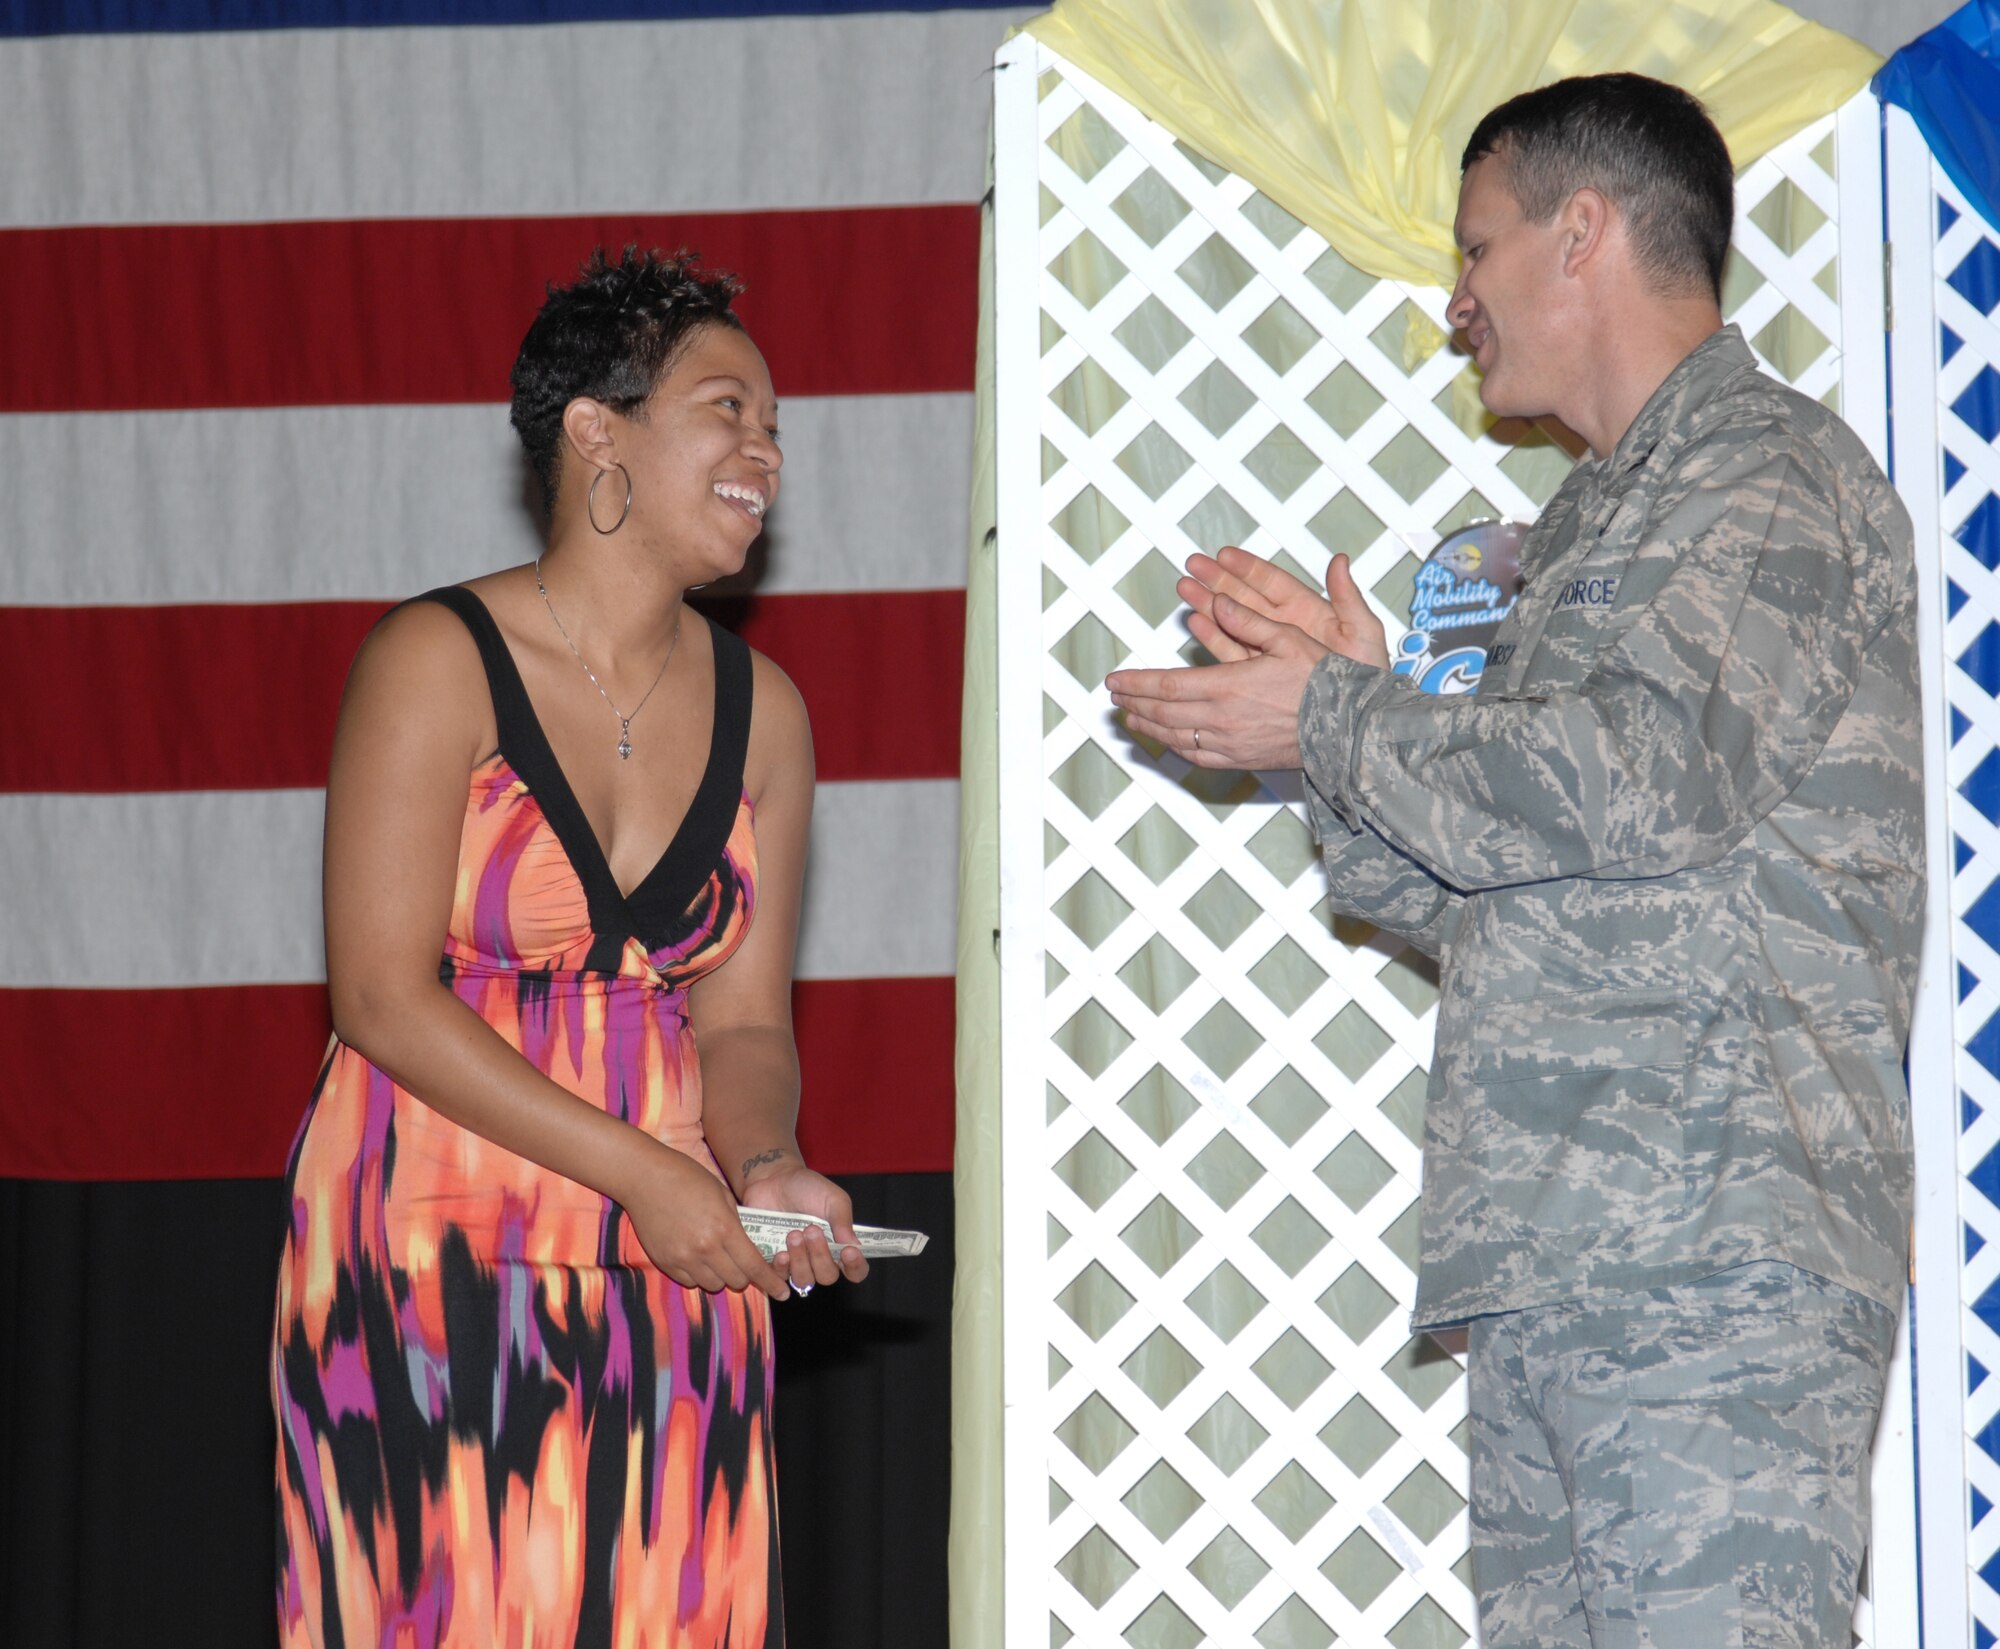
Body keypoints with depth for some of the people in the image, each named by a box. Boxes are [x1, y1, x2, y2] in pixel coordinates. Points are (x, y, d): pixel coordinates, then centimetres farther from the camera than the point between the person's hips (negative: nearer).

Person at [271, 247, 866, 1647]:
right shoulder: (441, 663, -8)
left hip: (676, 1268, 5)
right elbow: (382, 996, -13)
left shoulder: (759, 709, 8)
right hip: (434, 1265, -4)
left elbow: (744, 1020, 8)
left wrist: (764, 1168, -14)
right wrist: (637, 1170, -17)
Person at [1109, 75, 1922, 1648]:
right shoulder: (1588, 527, 27)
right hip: (1550, 1258, 9)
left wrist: (1334, 726, -6)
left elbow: (1652, 781, -18)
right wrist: (1357, 692, 13)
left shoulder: (1775, 476, -2)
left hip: (1715, 1246, -9)